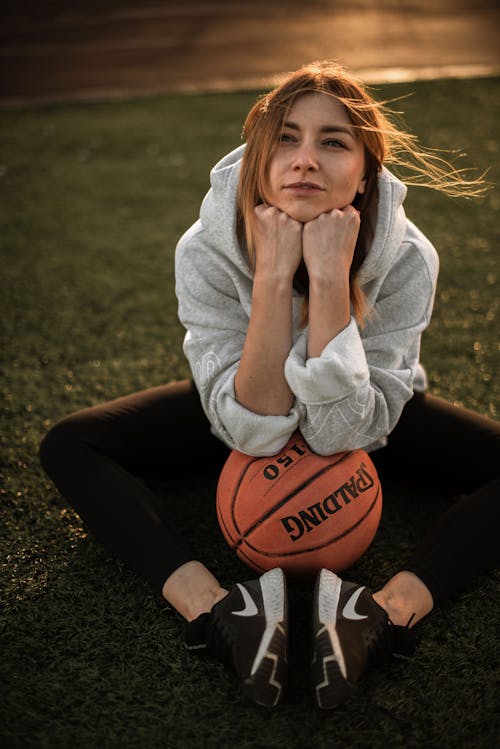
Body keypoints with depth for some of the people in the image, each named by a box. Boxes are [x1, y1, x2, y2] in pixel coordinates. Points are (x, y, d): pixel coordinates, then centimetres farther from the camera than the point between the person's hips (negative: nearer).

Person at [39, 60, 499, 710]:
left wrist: (330, 278, -41)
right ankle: (218, 611, -33)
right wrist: (275, 276, -41)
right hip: (244, 413, 1)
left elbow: (341, 432, -33)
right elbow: (254, 433, -32)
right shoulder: (206, 249, -28)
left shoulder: (408, 257, -28)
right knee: (68, 446, -18)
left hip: (365, 416, 0)